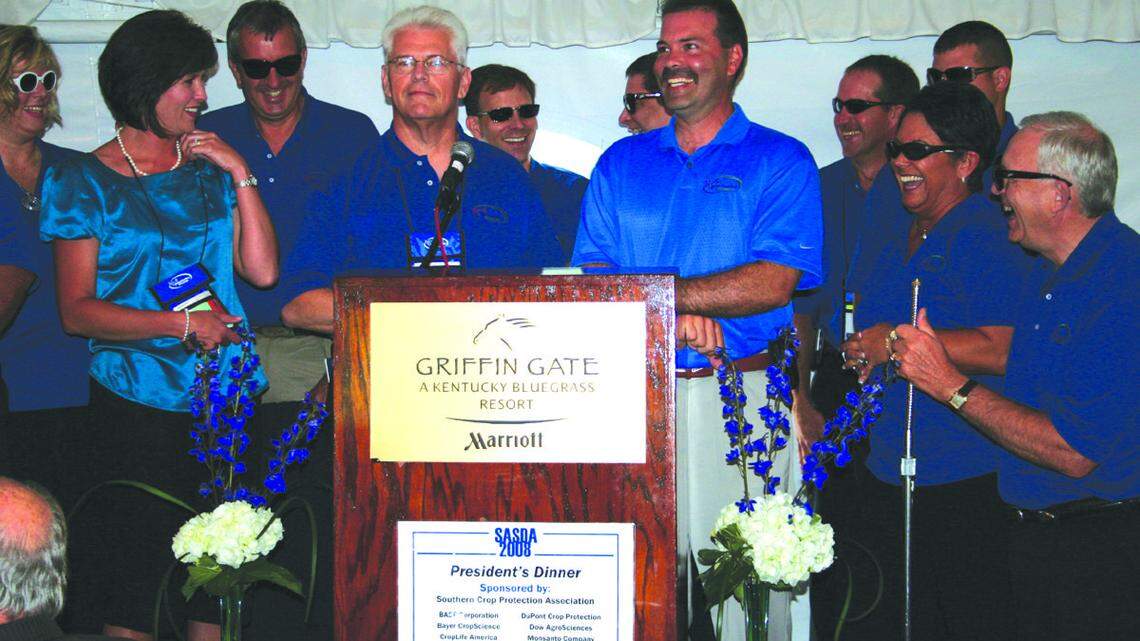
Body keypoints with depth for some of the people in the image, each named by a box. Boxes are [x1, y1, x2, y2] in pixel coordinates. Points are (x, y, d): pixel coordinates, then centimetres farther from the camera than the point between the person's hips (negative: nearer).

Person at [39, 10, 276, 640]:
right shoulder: (85, 180, 1)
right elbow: (77, 310, -6)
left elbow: (261, 271, 3)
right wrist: (180, 323, -15)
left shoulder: (207, 168, 12)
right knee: (137, 568, -1)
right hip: (137, 405, -3)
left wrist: (241, 174, -1)